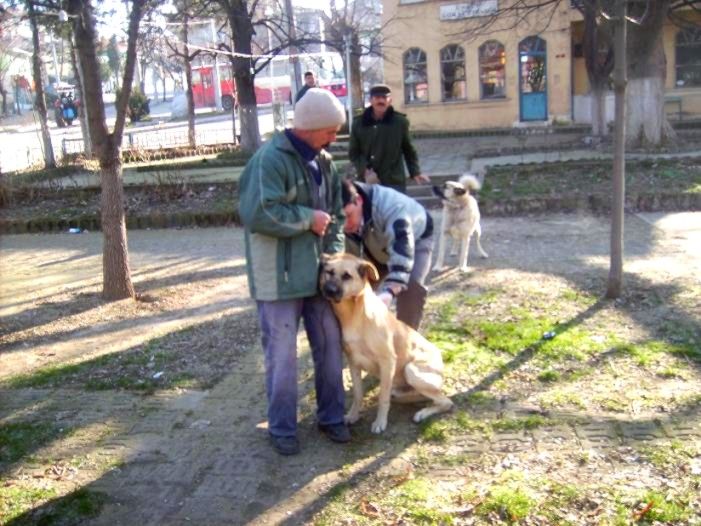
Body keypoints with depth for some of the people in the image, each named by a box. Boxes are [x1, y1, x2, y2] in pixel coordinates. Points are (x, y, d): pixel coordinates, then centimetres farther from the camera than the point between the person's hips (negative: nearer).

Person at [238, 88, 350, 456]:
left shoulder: (322, 160, 10)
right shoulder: (270, 159, -17)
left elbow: (335, 211, 18)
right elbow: (257, 213, -28)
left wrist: (335, 252, 4)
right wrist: (308, 218, -18)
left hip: (318, 271, 8)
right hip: (280, 275, -7)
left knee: (330, 346, 14)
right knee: (282, 354, 2)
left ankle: (331, 416, 31)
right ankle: (281, 428, 20)